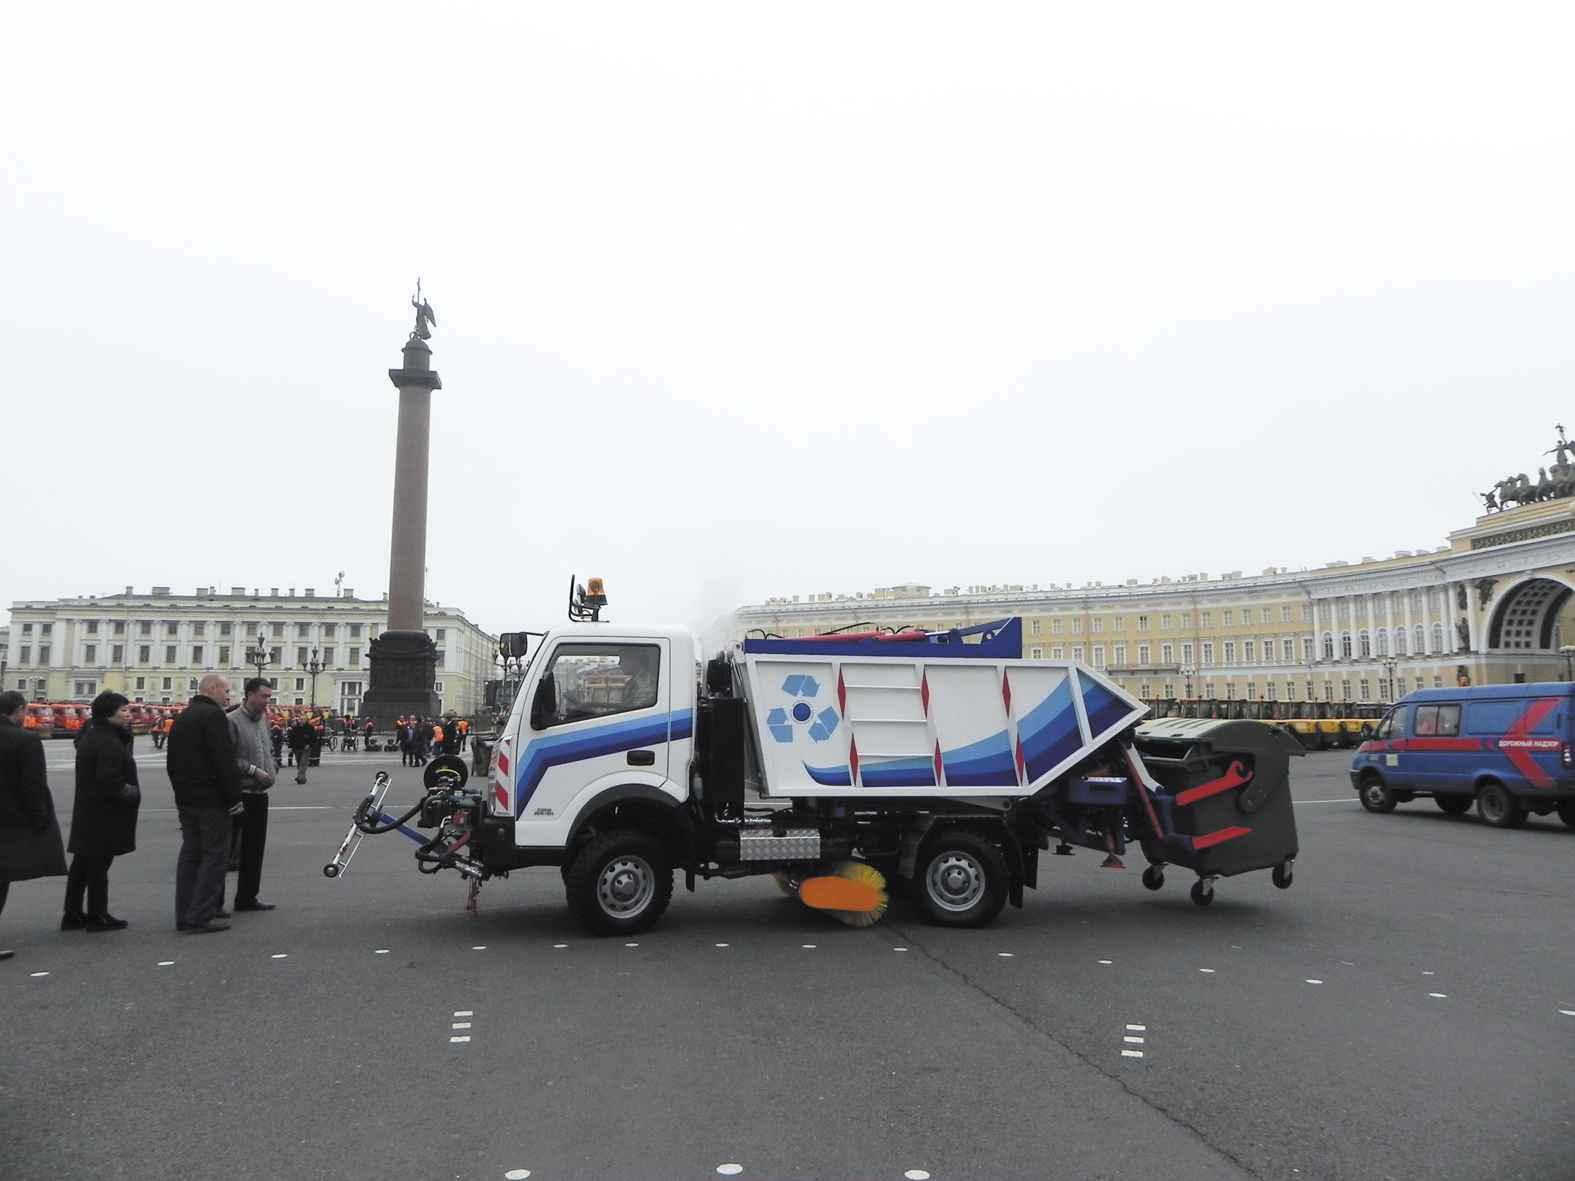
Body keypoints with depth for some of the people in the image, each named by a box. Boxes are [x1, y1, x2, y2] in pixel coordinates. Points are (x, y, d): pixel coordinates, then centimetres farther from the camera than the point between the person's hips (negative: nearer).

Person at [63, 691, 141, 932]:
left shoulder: (92, 734, 10)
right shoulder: (110, 742, -21)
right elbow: (110, 781, -25)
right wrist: (134, 794, -13)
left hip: (88, 812, 10)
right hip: (104, 815, -10)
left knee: (82, 863, 15)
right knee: (99, 864, -1)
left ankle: (72, 914, 23)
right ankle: (97, 917, 8)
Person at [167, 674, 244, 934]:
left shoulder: (182, 717, 16)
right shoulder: (213, 715, -14)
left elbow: (171, 760, 22)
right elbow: (224, 759, -20)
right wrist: (235, 796, -16)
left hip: (185, 797, 9)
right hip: (211, 798, -9)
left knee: (190, 853, 13)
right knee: (214, 854, -5)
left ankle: (185, 915, 16)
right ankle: (200, 917, -8)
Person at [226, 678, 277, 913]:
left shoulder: (263, 721, 12)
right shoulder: (233, 721, -12)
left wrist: (273, 768, 5)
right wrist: (253, 770, -17)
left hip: (260, 793, 8)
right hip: (240, 794, -8)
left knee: (254, 848, 13)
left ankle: (247, 898, 22)